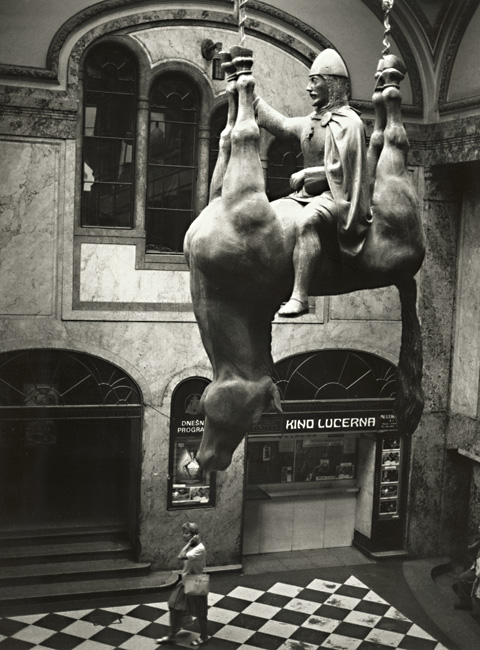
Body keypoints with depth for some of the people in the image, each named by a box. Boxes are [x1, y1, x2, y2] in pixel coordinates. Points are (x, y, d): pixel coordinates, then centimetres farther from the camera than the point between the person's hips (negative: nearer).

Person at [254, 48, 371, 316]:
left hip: (338, 196, -10)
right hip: (310, 193, 10)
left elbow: (339, 170, -17)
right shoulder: (312, 121, 16)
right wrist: (253, 100, 30)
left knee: (305, 222, -38)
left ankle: (300, 296, -46)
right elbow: (282, 125, 30)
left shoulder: (348, 122, -11)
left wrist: (304, 176, -10)